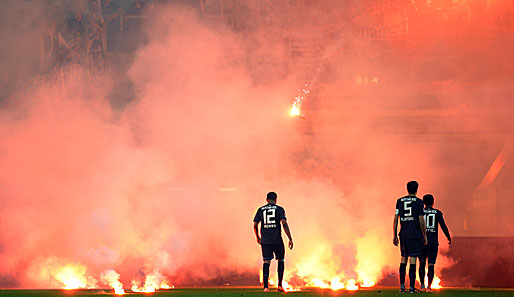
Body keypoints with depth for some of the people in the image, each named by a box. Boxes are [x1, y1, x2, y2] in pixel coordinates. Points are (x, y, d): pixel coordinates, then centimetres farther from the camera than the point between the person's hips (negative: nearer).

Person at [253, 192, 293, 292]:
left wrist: (258, 237, 25)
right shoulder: (279, 209, 0)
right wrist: (290, 239, -8)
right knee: (281, 260, 16)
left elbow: (255, 225, 8)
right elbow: (284, 224, -10)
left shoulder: (261, 210, 8)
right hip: (277, 240, -2)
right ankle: (280, 285, 12)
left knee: (266, 262, 0)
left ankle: (265, 287, -11)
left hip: (265, 240, 2)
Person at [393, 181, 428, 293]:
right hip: (415, 235, -4)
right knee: (412, 259, -3)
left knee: (403, 258, 12)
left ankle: (402, 286, 8)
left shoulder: (399, 201, 8)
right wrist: (425, 236, 2)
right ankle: (411, 287, -5)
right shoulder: (418, 202, -3)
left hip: (403, 235, 4)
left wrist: (395, 236, 11)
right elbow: (421, 220, -6)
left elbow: (395, 219, 6)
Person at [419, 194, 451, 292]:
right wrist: (449, 238, 13)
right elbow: (443, 226, -1)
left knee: (422, 264, 13)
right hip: (433, 242, -1)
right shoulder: (437, 213, 1)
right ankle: (429, 286, -6)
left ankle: (422, 285, 11)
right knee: (431, 265, 1)